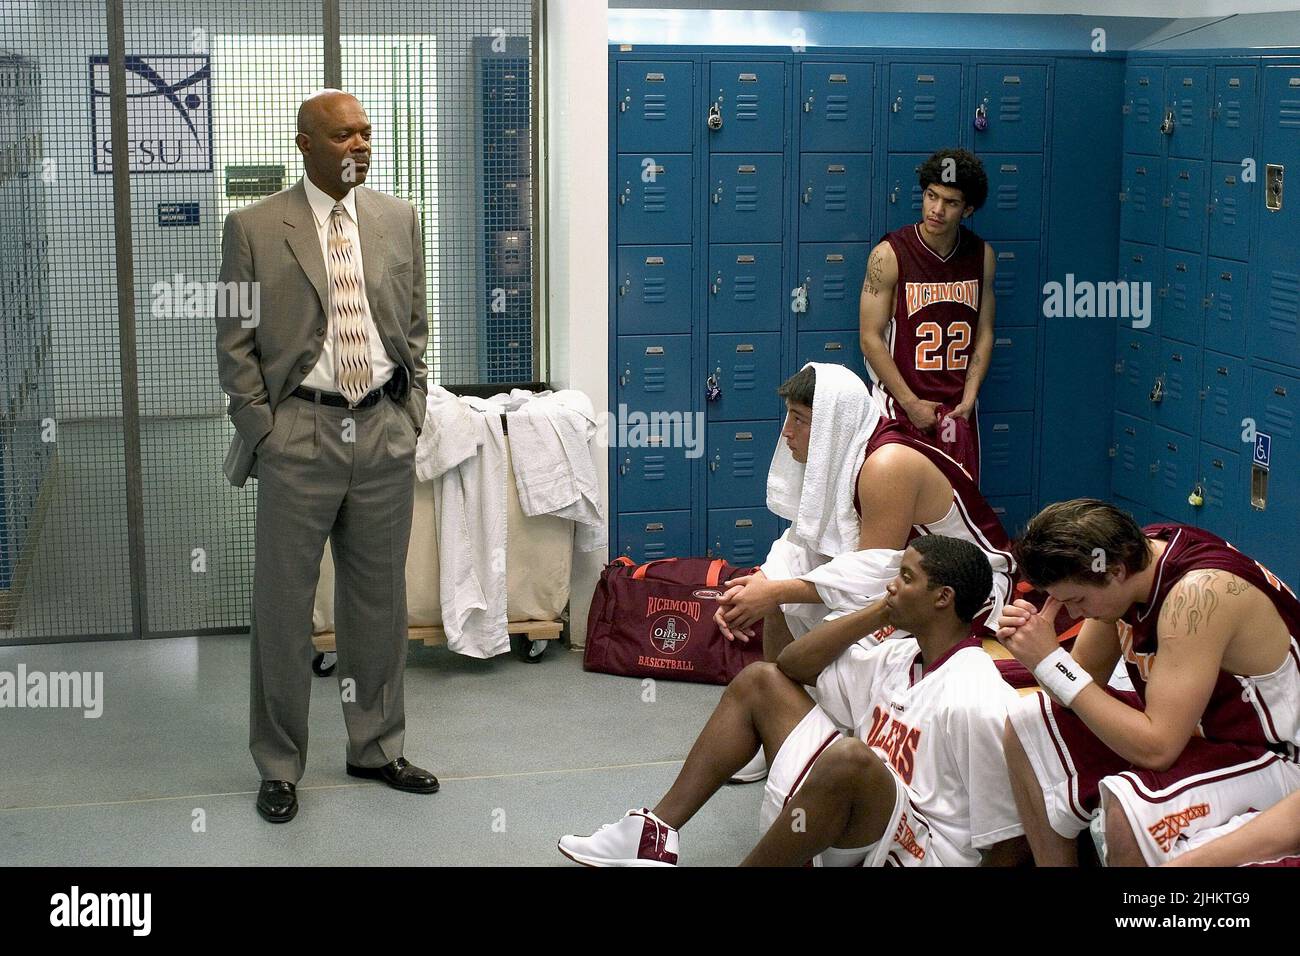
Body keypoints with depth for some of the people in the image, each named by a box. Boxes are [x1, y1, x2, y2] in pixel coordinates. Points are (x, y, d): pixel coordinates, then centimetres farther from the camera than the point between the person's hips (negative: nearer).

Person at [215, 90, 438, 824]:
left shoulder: (399, 219, 8)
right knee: (283, 606, 3)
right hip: (299, 434, -3)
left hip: (386, 432, 3)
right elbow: (235, 343, -1)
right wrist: (262, 431, -6)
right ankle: (280, 766, 16)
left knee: (380, 600, 12)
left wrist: (413, 415, 6)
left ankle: (377, 748, 27)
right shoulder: (254, 228, -2)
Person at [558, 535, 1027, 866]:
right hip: (851, 818, 9)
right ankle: (656, 835, 3)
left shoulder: (975, 704, -22)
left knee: (849, 755, -40)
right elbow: (792, 664, 9)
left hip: (913, 853, -9)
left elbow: (1008, 843, -20)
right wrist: (878, 612, -1)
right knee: (759, 681, 11)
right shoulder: (900, 656, 5)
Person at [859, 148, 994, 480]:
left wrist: (967, 401, -2)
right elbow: (870, 338, -9)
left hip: (958, 409, 4)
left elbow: (984, 333, 9)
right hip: (901, 406, -4)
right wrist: (912, 403, -12)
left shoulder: (982, 256, 5)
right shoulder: (889, 255, -9)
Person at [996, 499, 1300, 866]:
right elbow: (1087, 679, 2)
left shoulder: (1199, 594, -32)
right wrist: (1035, 652, -19)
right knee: (1026, 726, 8)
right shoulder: (1128, 555, -8)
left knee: (1129, 808, -35)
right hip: (1188, 725, 9)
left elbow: (1156, 749, -33)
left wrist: (1051, 662, -30)